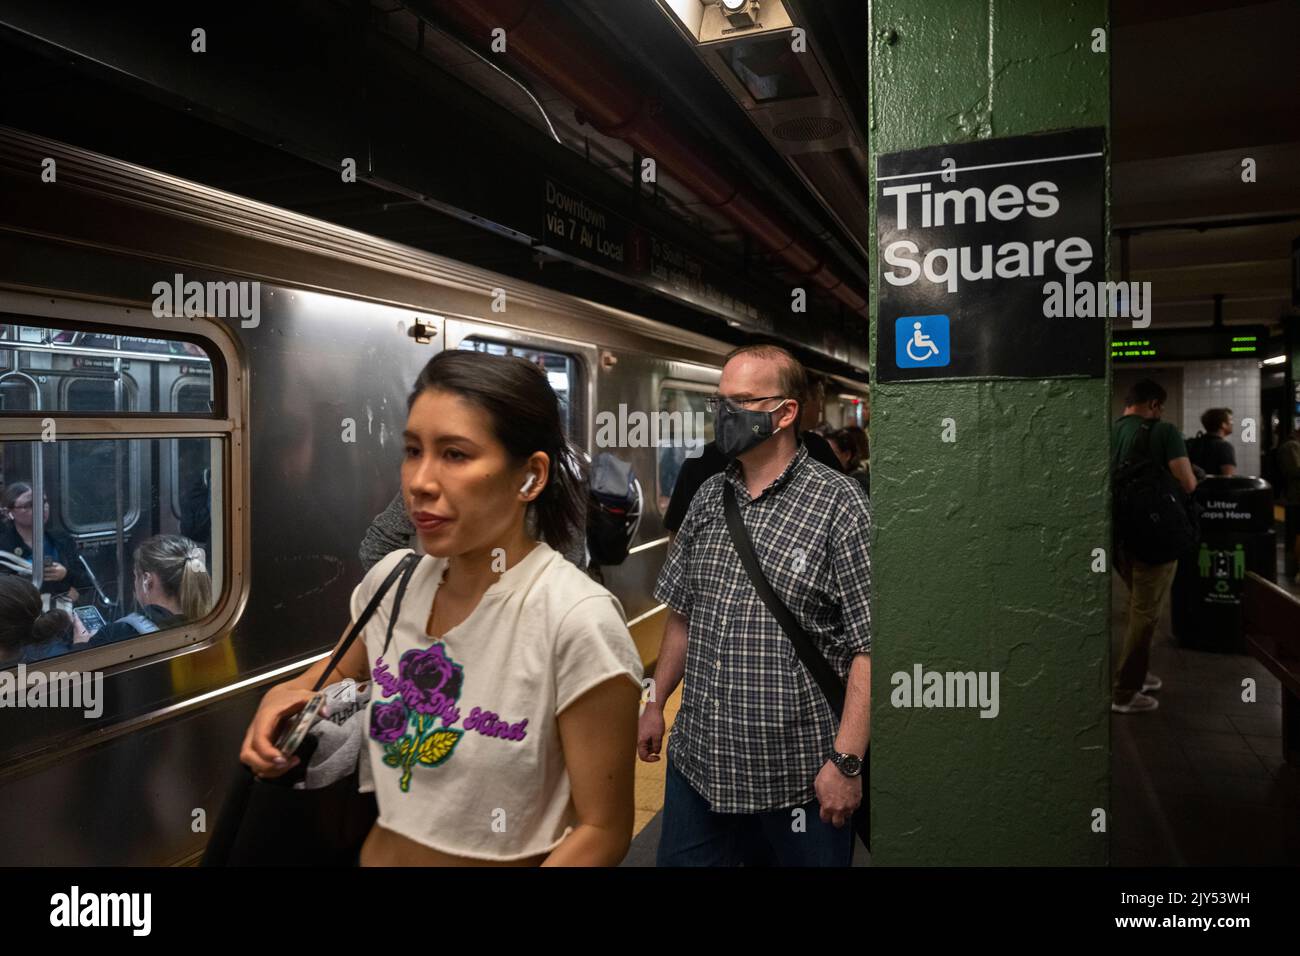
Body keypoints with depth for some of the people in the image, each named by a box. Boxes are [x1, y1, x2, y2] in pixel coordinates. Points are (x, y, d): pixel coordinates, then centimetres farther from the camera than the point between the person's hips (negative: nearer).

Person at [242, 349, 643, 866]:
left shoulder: (577, 619, -28)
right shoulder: (390, 577, -10)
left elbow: (603, 831, -19)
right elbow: (342, 670, 12)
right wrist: (287, 694, -9)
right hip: (377, 850, 5)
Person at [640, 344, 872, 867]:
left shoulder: (840, 505, -13)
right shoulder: (707, 498, 5)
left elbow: (870, 647, -14)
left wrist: (846, 763, -17)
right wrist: (656, 704, 14)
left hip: (799, 781, -5)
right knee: (678, 858, 18)